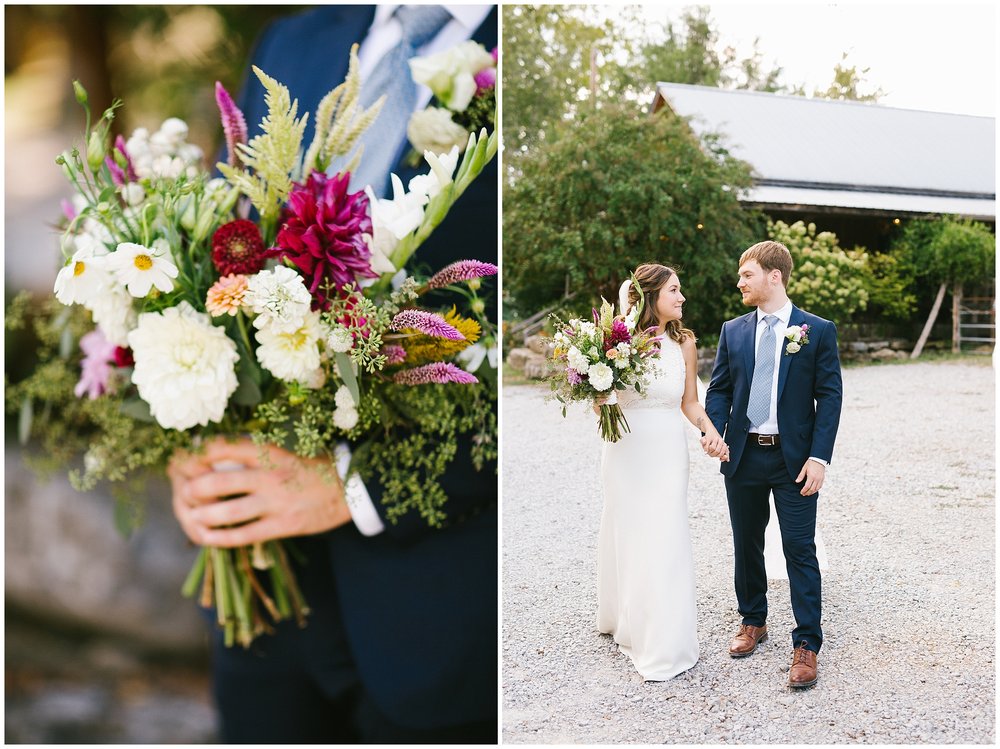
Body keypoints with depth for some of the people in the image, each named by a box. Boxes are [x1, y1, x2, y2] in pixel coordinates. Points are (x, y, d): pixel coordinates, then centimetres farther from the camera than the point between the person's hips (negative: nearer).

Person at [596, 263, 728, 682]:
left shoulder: (684, 343, -1)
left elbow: (689, 402, 8)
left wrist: (710, 432, -8)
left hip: (667, 453, 1)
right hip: (626, 452, -1)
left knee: (664, 541, 2)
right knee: (625, 536, 12)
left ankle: (663, 644, 15)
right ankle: (623, 617, 36)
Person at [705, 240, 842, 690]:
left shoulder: (818, 331, -3)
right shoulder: (733, 331, 6)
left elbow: (830, 396, -5)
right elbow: (718, 388, 7)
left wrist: (819, 457, -12)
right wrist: (713, 432, -12)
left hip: (794, 459, -3)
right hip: (743, 455, 4)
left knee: (800, 550, -2)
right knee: (746, 546, 15)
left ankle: (806, 645, 7)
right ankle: (752, 622, 33)